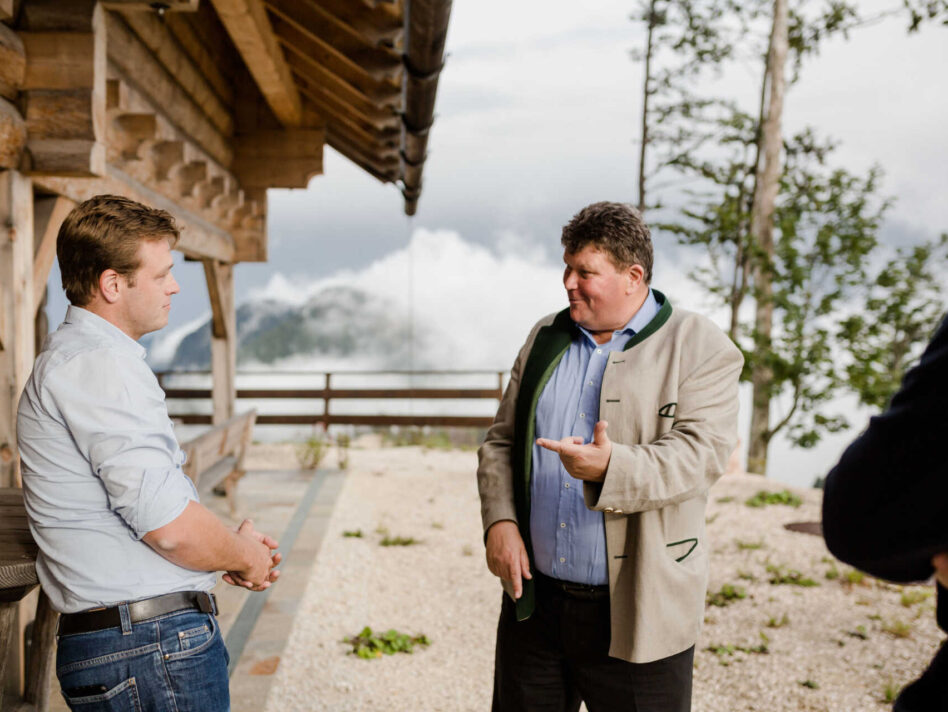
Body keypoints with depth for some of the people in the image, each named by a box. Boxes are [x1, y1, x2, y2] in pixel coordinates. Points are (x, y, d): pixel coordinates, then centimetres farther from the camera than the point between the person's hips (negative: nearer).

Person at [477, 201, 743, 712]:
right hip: (533, 600, 5)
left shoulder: (702, 350, -6)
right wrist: (499, 520, -4)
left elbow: (699, 457, -18)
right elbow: (501, 441, 12)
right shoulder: (545, 338, 10)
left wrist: (609, 468, -34)